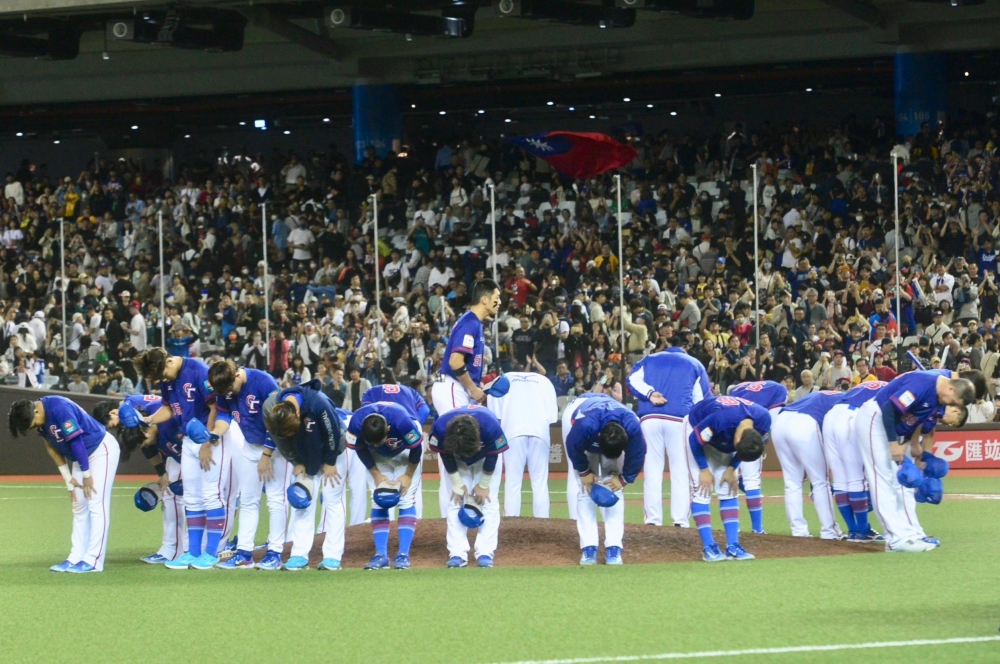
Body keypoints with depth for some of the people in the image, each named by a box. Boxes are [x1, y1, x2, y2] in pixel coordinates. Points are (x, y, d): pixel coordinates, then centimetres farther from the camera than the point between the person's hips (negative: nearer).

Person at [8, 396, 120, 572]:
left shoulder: (60, 408, -30)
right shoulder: (41, 419, -4)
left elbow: (76, 442, -25)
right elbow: (52, 447, 5)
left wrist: (86, 475, -17)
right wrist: (69, 479, 3)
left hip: (102, 449, -9)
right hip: (81, 456, 9)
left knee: (96, 504, -12)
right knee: (79, 507, 8)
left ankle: (93, 561, -15)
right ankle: (76, 558, 10)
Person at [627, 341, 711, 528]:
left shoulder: (649, 360, 22)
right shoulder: (695, 364, 18)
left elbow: (633, 380, 3)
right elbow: (701, 399, 10)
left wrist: (649, 393, -8)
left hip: (649, 418, 1)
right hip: (679, 419, -1)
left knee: (652, 470, 3)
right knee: (681, 470, 0)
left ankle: (653, 518, -1)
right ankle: (681, 518, -6)